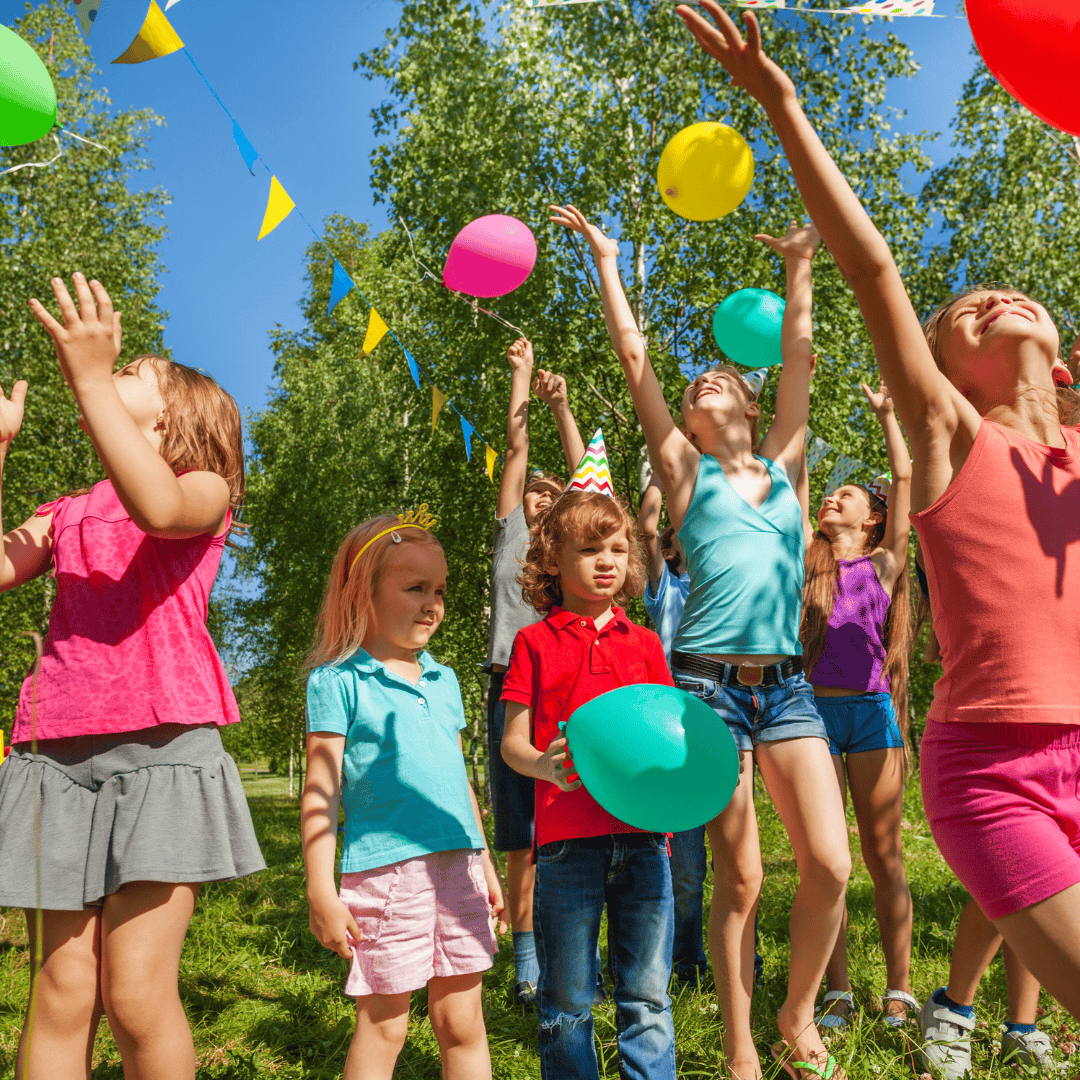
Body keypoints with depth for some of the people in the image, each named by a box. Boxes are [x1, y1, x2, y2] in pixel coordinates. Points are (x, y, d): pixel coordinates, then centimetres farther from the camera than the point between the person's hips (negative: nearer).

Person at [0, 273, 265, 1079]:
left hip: (160, 747, -4)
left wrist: (94, 377, -17)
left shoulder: (206, 488, 8)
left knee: (137, 994, -7)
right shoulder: (67, 512, 24)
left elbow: (159, 508, -17)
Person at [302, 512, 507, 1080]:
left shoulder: (443, 679, 14)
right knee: (382, 1027, 6)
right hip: (383, 869, -5)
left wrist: (485, 863, 20)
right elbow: (321, 792, -6)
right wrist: (320, 890, -10)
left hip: (457, 865, 5)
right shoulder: (338, 680, -4)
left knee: (462, 1023, 11)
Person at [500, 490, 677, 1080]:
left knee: (647, 997, 7)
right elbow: (512, 742, 3)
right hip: (567, 836, -2)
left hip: (642, 832, 2)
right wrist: (544, 765, -18)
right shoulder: (534, 642, 6)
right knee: (566, 1001, 8)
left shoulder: (644, 643, 13)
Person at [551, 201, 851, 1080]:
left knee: (831, 865, -4)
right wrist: (607, 263, 16)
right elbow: (635, 358, 9)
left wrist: (800, 265, 26)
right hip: (709, 680, -3)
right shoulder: (687, 469, 9)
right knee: (740, 879, -1)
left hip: (787, 683, 3)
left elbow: (800, 355, 19)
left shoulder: (783, 464, 16)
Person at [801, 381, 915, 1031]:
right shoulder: (806, 563, 12)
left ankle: (899, 990, 13)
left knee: (883, 855, 4)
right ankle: (838, 992, 11)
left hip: (872, 709, -1)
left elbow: (905, 477, 8)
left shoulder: (884, 563, 9)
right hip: (815, 708, 1)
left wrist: (887, 412, 19)